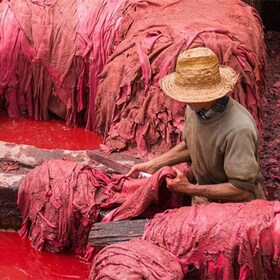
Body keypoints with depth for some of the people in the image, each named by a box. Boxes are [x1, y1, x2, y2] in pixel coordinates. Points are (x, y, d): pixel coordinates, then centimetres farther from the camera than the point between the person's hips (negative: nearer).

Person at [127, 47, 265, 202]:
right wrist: (153, 165, 7)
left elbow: (241, 190, -26)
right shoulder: (195, 108, -9)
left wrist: (190, 189, -22)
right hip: (206, 199, 6)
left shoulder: (238, 129, -33)